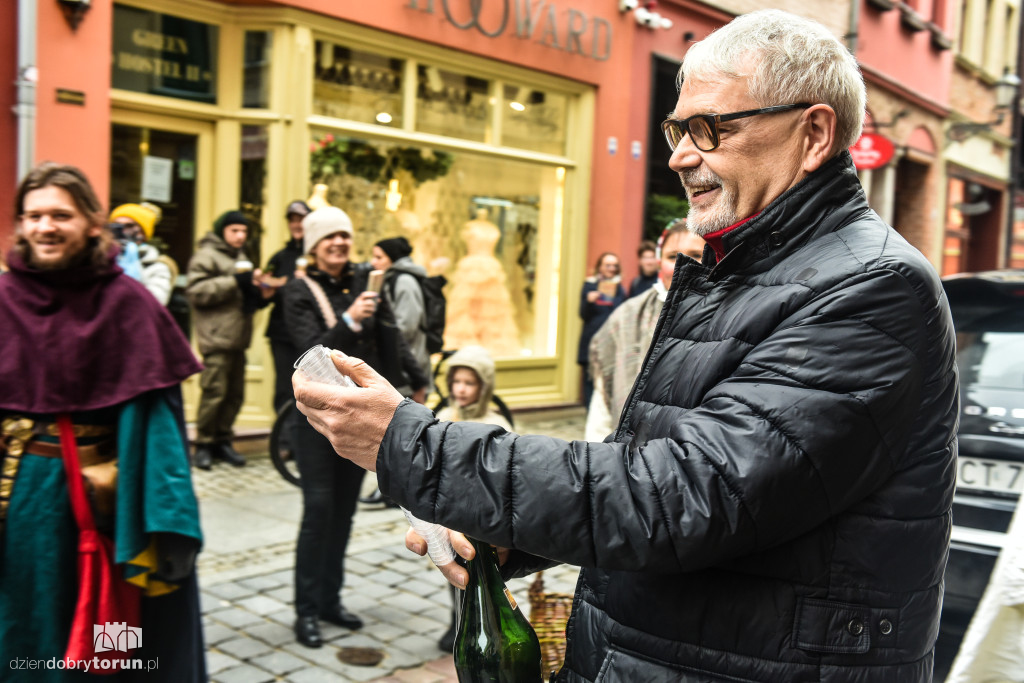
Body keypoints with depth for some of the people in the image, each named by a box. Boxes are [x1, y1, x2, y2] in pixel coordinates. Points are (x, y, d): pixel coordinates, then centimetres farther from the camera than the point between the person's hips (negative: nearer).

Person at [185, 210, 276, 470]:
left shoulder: (241, 258, 25)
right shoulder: (206, 256, -2)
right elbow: (195, 292, -14)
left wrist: (260, 295, 8)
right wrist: (234, 281, -18)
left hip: (238, 338, 8)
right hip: (217, 338, -8)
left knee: (235, 393, 7)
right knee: (214, 391, -10)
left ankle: (222, 440, 17)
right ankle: (204, 444, 1)